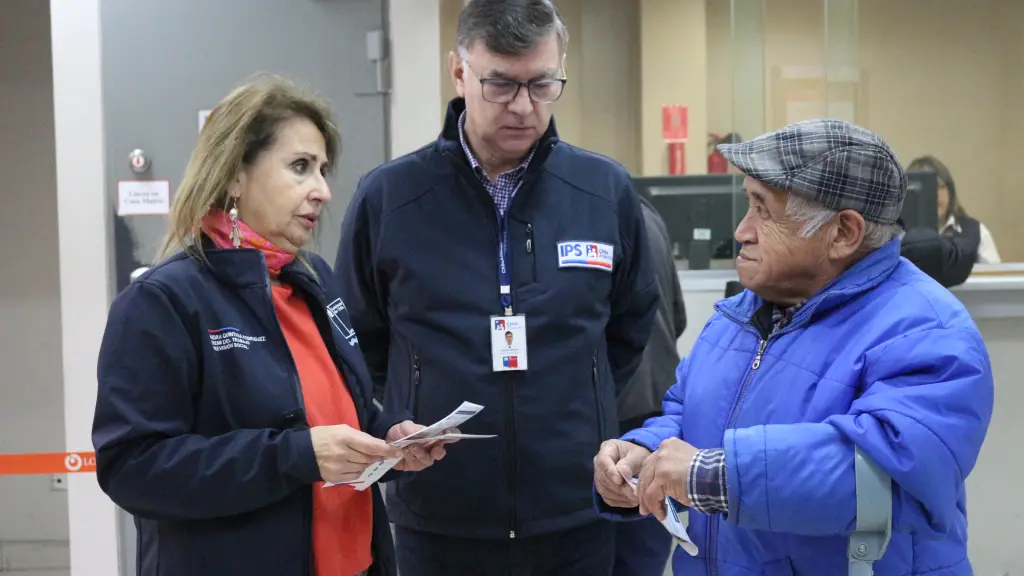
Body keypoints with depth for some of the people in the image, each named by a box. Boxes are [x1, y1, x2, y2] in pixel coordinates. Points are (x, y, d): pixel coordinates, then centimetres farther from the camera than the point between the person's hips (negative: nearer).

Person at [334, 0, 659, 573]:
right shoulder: (387, 196, -5)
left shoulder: (608, 190, -1)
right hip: (436, 519, -1)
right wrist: (426, 421, 6)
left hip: (578, 514, 1)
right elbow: (360, 340, 7)